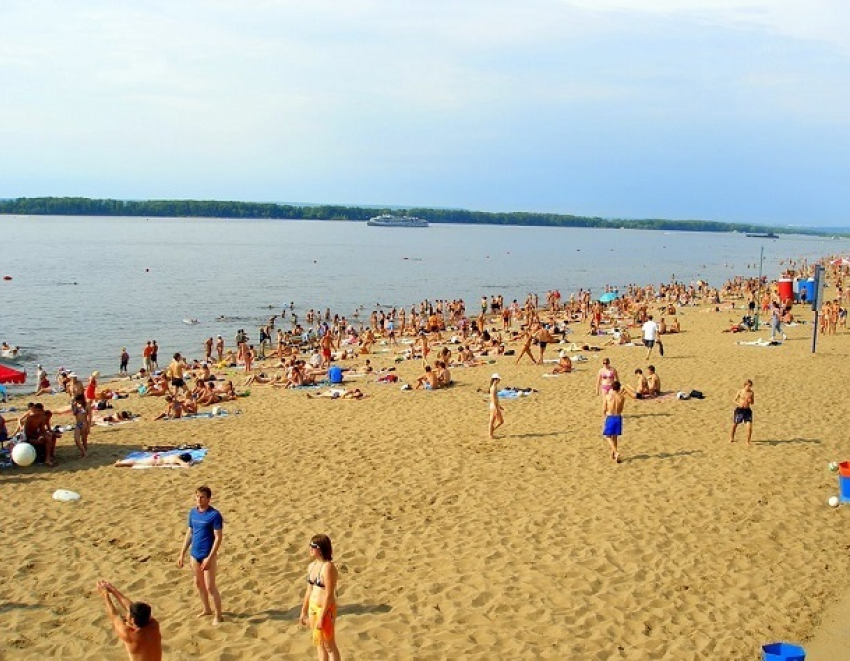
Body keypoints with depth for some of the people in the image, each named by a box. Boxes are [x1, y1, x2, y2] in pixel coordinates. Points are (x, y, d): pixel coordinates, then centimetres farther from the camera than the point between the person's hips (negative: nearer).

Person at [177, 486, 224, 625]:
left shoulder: (214, 515, -16)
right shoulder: (193, 512, 4)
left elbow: (218, 538, -16)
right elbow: (189, 533, 13)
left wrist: (209, 558, -20)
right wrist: (182, 554, 11)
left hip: (207, 555, -7)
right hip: (194, 554, 7)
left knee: (210, 586, -3)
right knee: (198, 583, 17)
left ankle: (218, 615, 8)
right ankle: (207, 609, 34)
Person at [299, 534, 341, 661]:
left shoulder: (328, 567, -21)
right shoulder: (311, 566, 5)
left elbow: (329, 594, -22)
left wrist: (321, 617, -22)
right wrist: (304, 612, 17)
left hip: (325, 609, -8)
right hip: (313, 608, 8)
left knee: (329, 645, 4)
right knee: (319, 644, 17)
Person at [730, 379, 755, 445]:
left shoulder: (751, 393, 0)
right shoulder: (740, 392, -6)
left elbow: (753, 403, 9)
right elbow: (734, 400, 0)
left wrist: (750, 401, -14)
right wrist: (739, 404, -18)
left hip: (747, 410, 1)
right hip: (739, 410, -1)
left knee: (749, 426, -13)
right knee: (735, 424, 15)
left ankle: (748, 441, 2)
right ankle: (732, 438, 39)